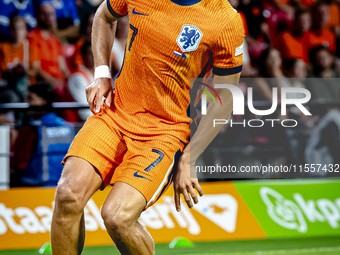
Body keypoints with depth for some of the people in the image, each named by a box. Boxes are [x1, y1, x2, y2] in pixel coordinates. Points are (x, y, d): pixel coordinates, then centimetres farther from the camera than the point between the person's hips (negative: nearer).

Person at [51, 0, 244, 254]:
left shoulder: (227, 21, -12)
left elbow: (224, 99, -4)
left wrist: (187, 162, -9)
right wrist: (102, 75, 8)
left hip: (165, 132, -4)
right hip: (115, 112, 4)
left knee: (117, 217, -25)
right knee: (69, 193, -23)